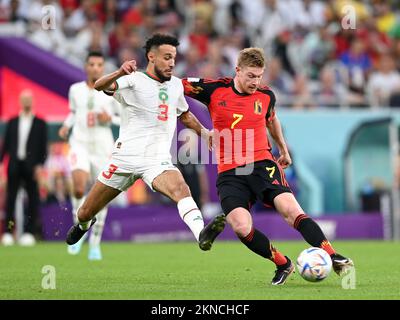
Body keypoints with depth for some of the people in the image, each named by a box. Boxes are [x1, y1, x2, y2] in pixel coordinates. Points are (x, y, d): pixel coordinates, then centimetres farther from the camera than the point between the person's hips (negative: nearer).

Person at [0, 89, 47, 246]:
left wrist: (40, 164, -8)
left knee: (32, 199, -3)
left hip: (31, 167, -2)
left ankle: (29, 232, -2)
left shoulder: (40, 123, 7)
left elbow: (43, 147, 3)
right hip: (14, 165, 2)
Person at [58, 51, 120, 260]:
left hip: (103, 148, 0)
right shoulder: (75, 90, 6)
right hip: (80, 145, 0)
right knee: (79, 187, -25)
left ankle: (95, 244, 19)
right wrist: (66, 126, 5)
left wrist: (109, 119, -14)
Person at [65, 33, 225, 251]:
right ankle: (84, 225, 46)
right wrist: (119, 73, -46)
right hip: (125, 158, -2)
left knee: (180, 188, -32)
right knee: (85, 213, 9)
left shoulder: (176, 85, 12)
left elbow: (184, 115, 34)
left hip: (157, 160, 2)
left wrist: (205, 133, 26)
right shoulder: (133, 81, -5)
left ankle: (202, 235, -53)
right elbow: (100, 86, -26)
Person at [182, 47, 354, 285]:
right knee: (241, 227, -23)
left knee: (291, 209, -23)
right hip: (229, 173, -1)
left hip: (262, 166, 1)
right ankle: (283, 265, -3)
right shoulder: (214, 90, -1)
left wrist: (284, 150, 39)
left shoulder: (266, 96, 6)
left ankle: (332, 257, -21)